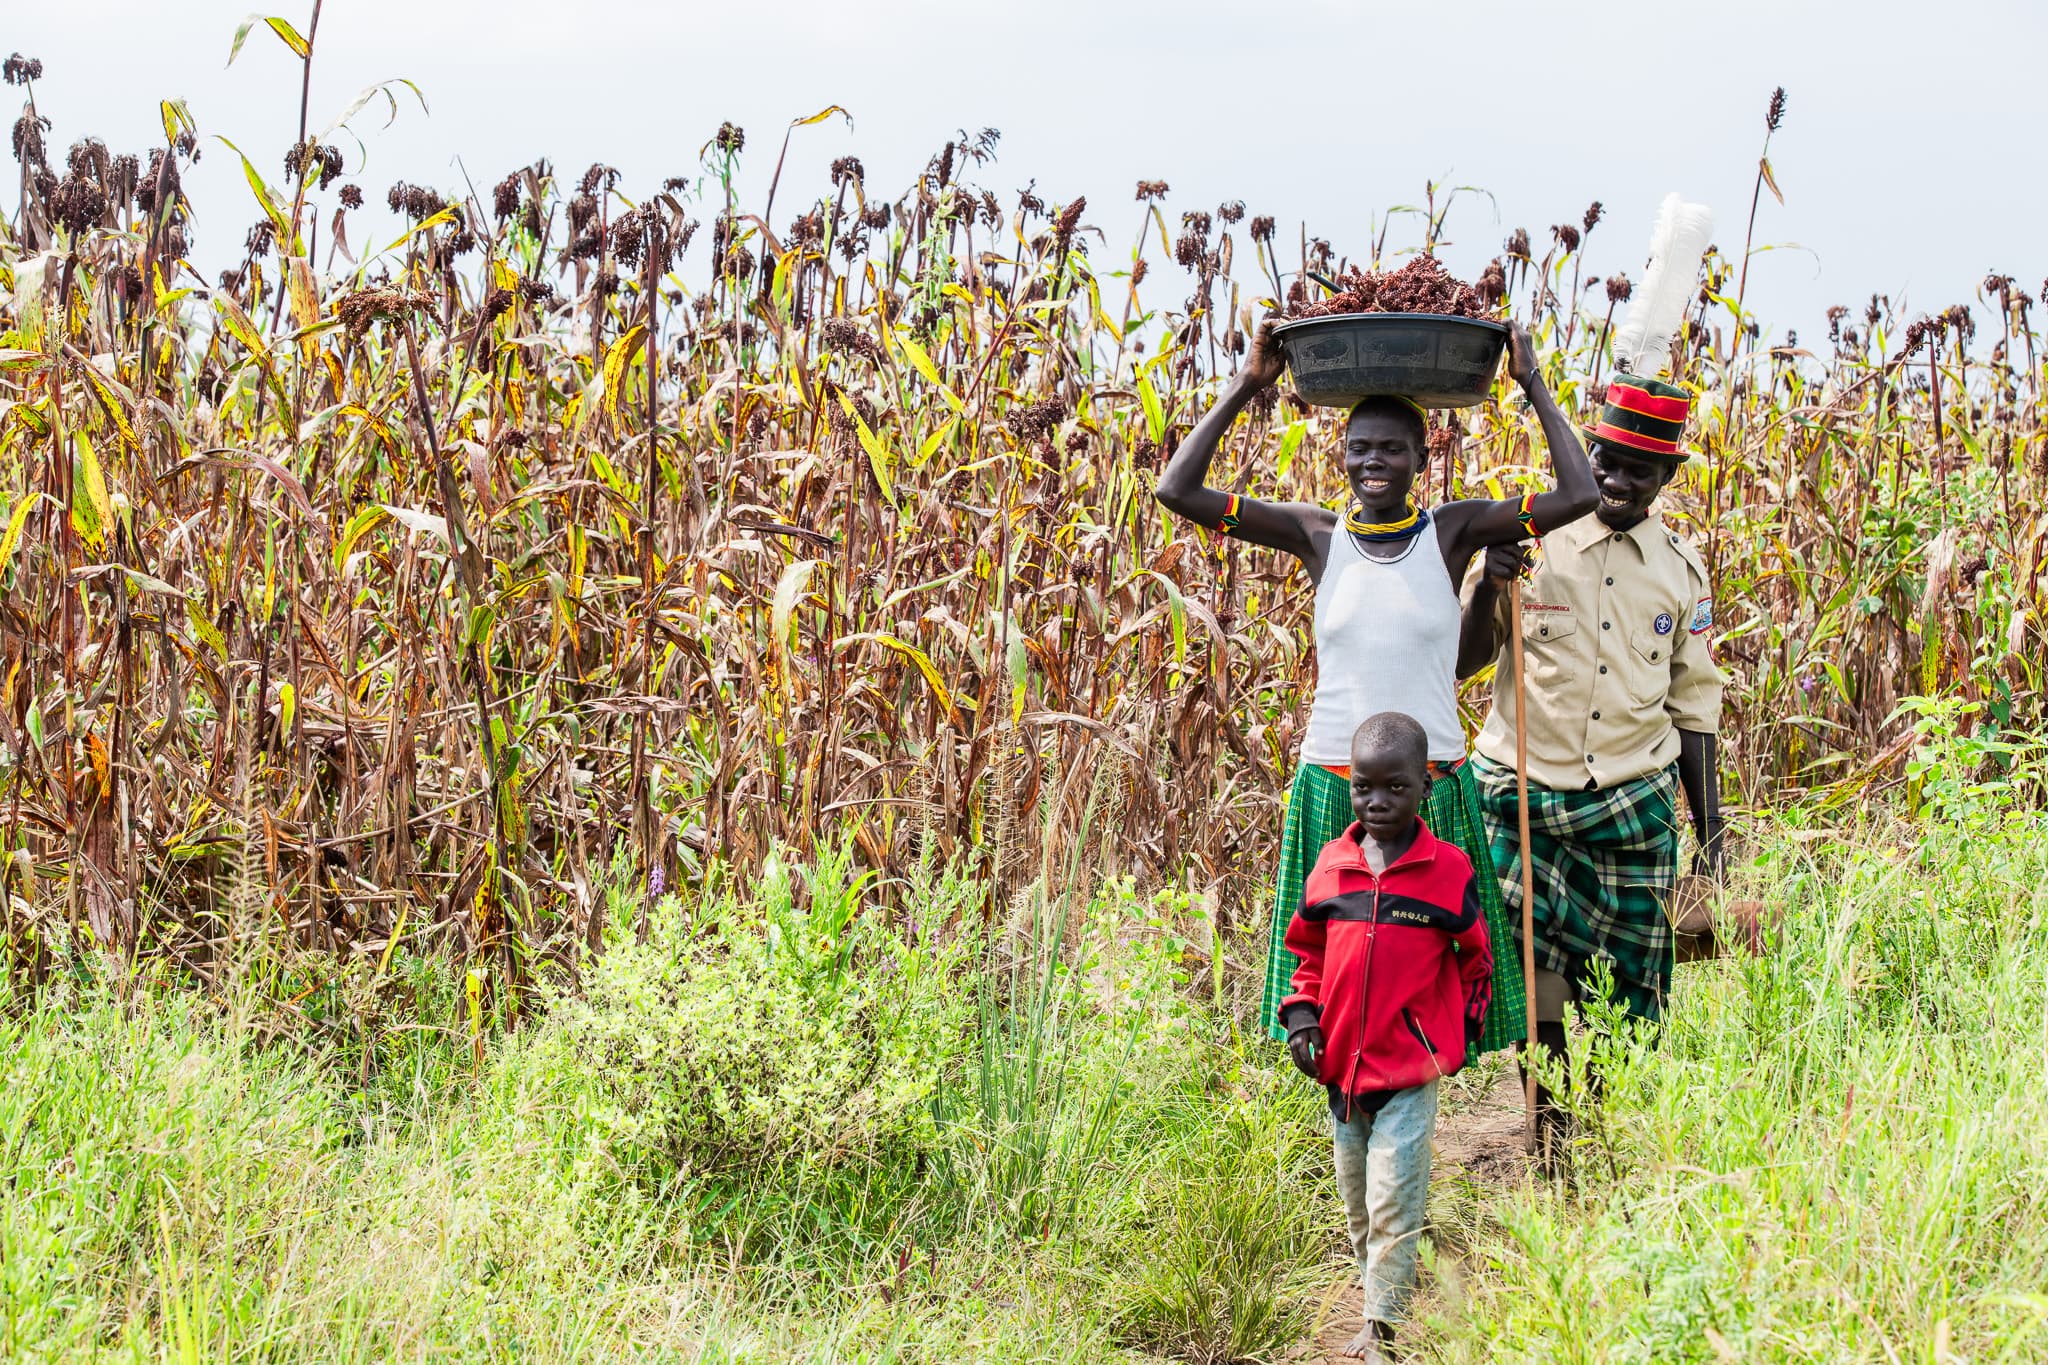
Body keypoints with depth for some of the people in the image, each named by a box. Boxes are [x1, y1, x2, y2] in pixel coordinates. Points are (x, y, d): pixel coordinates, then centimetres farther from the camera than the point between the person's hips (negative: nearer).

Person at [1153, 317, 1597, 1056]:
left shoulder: (1452, 531, 0)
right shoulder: (1319, 536, 2)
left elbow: (1579, 497, -9)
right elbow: (1177, 490, -2)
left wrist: (1534, 387, -4)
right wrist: (1245, 386, 0)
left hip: (1433, 792, -1)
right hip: (1331, 790, 1)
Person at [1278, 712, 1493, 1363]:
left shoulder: (1449, 869, -5)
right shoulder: (1330, 866, 2)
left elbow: (1474, 960, 8)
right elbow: (1309, 953, 13)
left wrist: (1462, 1032, 7)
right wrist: (1302, 1015, 0)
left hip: (1411, 1070, -4)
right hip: (1341, 1063, 4)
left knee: (1393, 1201, -8)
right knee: (1357, 1202, 15)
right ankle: (1376, 1305, 29)